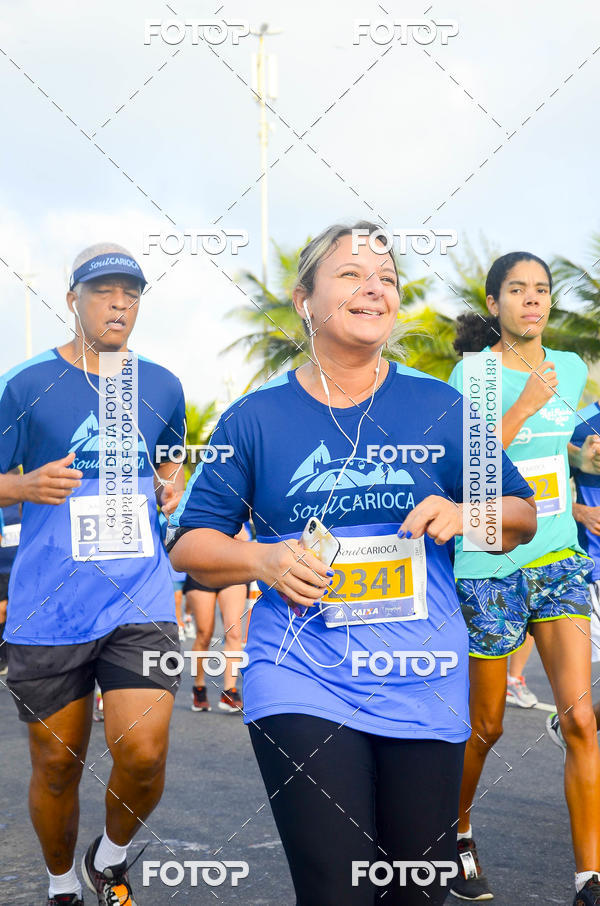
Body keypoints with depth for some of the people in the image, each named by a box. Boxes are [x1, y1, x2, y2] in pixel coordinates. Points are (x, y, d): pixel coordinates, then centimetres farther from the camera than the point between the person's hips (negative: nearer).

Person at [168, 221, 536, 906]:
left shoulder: (439, 407, 6)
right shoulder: (255, 417, 2)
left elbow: (521, 517, 12)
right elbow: (188, 545, 5)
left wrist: (464, 514, -10)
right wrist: (263, 560, -15)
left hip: (423, 686, 3)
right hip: (300, 682, -2)